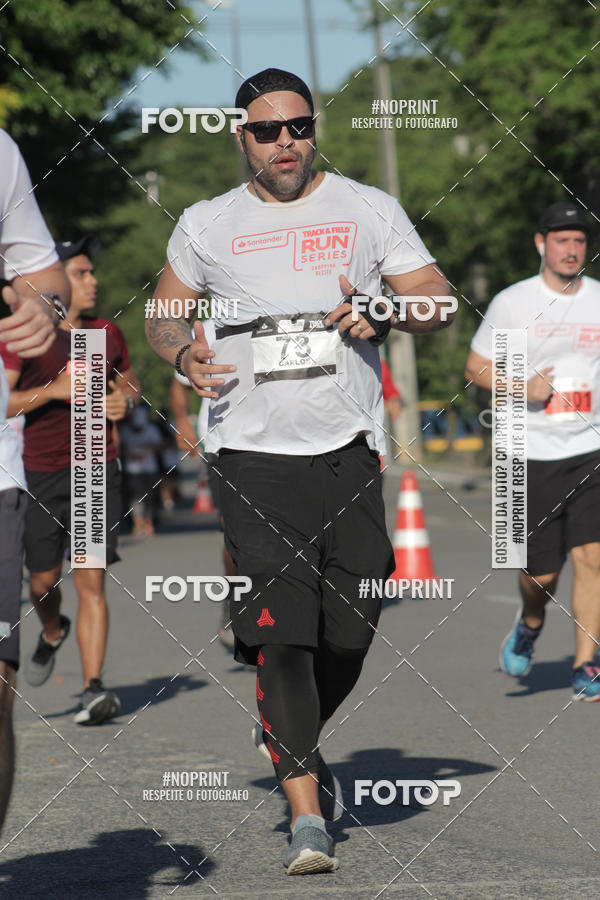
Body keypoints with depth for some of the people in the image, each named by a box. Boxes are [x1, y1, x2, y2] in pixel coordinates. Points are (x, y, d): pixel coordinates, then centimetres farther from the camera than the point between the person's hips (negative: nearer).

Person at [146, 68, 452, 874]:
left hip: (349, 447, 2)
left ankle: (289, 738, 35)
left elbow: (439, 300, 9)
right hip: (254, 452, -1)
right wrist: (184, 354, -1)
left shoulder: (369, 210, 9)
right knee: (280, 632, -13)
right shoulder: (205, 226, 10)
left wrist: (383, 314, -12)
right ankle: (307, 813, -13)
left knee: (350, 629, 5)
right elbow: (164, 314, 22)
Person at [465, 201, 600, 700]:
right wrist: (524, 389, -11)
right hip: (533, 453, -1)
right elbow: (476, 366, 6)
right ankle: (531, 623, 38)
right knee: (542, 573, 2)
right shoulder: (511, 303, 0)